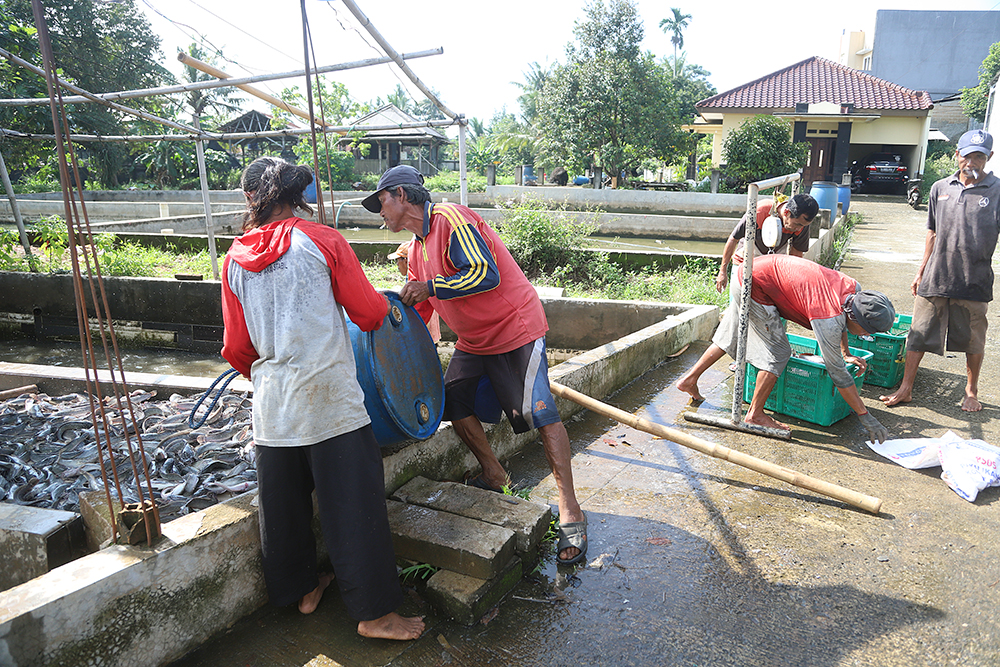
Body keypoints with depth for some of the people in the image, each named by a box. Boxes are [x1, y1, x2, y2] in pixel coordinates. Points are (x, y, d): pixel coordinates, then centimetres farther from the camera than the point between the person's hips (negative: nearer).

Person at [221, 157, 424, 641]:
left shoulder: (234, 261, 6)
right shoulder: (321, 241, -5)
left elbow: (237, 349, 12)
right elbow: (369, 314, -4)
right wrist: (385, 304, 19)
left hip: (272, 406, 5)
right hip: (330, 396, -4)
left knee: (283, 502, 18)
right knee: (353, 502, 2)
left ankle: (301, 588, 36)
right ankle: (374, 612, 10)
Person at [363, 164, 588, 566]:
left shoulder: (451, 219, -17)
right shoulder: (417, 248, 12)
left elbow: (487, 274, -28)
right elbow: (418, 312, 18)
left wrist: (430, 287, -23)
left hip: (516, 328, -9)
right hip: (474, 340, 9)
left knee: (539, 413, -14)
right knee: (454, 404, 3)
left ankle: (570, 513, -7)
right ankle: (494, 476, 23)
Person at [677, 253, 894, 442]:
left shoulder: (854, 289, -6)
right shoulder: (827, 319, -27)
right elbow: (837, 373, -20)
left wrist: (846, 353, 22)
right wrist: (865, 416, -14)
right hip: (755, 285, -9)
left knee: (730, 339, 21)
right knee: (778, 352, -6)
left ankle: (689, 379, 31)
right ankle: (755, 414, 4)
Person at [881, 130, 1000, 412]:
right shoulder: (940, 189, 7)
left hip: (974, 283, -2)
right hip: (935, 280, 2)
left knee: (973, 341, 12)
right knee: (918, 335, 6)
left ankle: (971, 391, 31)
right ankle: (905, 389, 16)